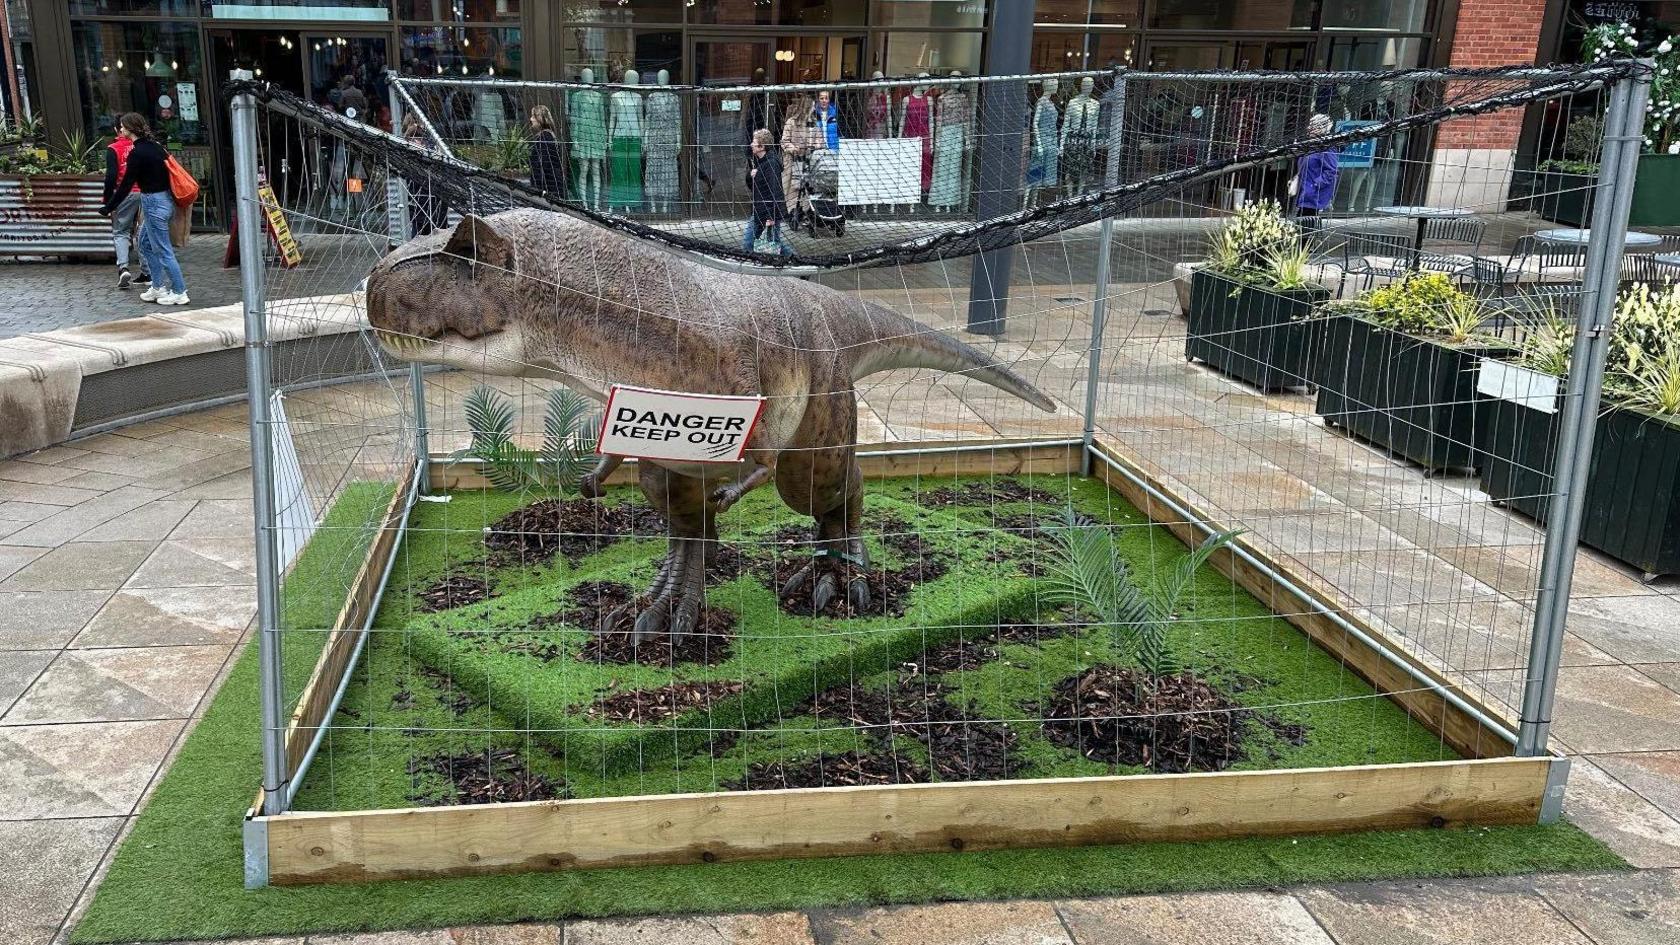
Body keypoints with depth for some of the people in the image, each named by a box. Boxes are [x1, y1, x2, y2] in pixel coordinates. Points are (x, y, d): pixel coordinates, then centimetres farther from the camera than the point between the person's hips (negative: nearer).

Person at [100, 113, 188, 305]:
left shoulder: (137, 152, -16)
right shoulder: (154, 146, 9)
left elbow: (126, 183, -14)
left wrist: (109, 207, -6)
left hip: (154, 202, -9)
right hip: (165, 199, 9)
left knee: (163, 250, -2)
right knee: (145, 244, 19)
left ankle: (179, 293, 1)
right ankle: (158, 287, 21)